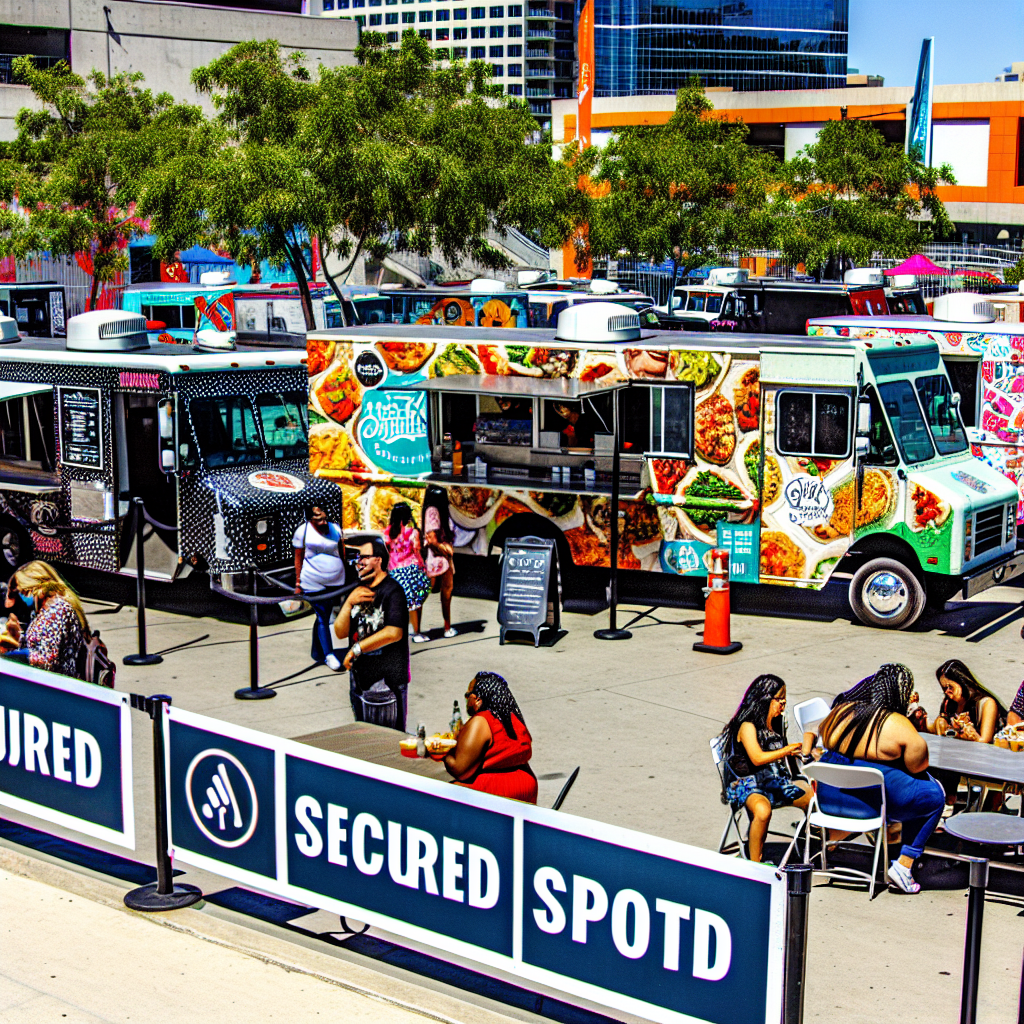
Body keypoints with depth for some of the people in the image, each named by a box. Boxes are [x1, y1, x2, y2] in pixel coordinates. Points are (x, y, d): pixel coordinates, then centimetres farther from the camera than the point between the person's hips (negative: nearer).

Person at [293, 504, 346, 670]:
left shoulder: (335, 528, 4)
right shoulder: (303, 531, -5)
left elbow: (342, 553, 11)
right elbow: (298, 558, 0)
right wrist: (298, 583, 0)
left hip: (335, 582, 3)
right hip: (313, 584, -3)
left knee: (323, 616, 11)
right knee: (323, 617, -5)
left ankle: (317, 653, 22)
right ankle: (328, 655, 0)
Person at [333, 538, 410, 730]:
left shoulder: (392, 591, -10)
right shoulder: (357, 591, 13)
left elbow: (394, 633, -21)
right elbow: (340, 633, 8)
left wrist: (356, 649, -14)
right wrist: (349, 603, -8)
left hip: (387, 677, -7)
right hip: (359, 675, 7)